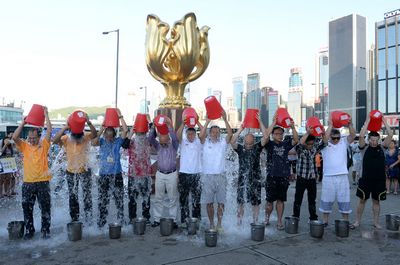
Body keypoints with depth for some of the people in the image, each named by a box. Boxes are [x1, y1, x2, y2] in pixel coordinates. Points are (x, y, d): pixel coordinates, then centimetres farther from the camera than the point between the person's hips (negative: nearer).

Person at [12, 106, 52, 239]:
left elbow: (49, 131, -5)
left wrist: (46, 115, 0)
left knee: (45, 207, 4)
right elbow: (15, 137, -9)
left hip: (43, 181, -2)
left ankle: (45, 230, 15)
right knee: (27, 208, 8)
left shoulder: (44, 145, 2)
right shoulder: (24, 146, 6)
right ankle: (29, 230, 22)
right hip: (28, 182, 2)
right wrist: (23, 123, -6)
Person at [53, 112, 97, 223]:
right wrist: (65, 128, -41)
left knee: (87, 196, -4)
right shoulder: (66, 139, -12)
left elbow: (95, 134, -33)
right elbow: (55, 140, -30)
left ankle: (89, 220, 4)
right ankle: (74, 219, 27)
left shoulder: (86, 137, -13)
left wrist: (88, 122, -49)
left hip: (85, 171, -2)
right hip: (71, 172, 2)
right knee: (73, 197, 13)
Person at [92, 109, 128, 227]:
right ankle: (101, 221, 19)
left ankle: (120, 220, 16)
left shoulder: (118, 141, 2)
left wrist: (120, 116, -11)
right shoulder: (102, 141, 3)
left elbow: (125, 130, -12)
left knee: (119, 199, 5)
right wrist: (100, 131, -18)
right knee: (102, 200, 8)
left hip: (116, 174, 0)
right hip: (103, 175, 1)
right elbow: (93, 143, -17)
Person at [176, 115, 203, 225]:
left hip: (196, 174, 0)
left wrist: (197, 122, -16)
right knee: (183, 198, 7)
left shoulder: (198, 142, 7)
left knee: (196, 199, 5)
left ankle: (196, 220, 14)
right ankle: (184, 220, 17)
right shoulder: (183, 142, 6)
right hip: (183, 174, 0)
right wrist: (183, 123, -24)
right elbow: (178, 134, -12)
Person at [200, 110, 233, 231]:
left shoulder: (223, 143, 8)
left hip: (220, 176, 1)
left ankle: (219, 224, 16)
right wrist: (207, 121, -15)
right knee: (209, 202, 5)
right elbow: (201, 135, -13)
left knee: (221, 202, 3)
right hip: (207, 176, -1)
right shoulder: (205, 142, 6)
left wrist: (225, 120, -15)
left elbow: (230, 134, -8)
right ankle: (211, 224, 17)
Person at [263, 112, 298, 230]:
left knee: (281, 200, 7)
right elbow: (266, 136, -17)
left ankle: (279, 222, 15)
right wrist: (274, 123, -19)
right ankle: (267, 217, 27)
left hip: (284, 176, 2)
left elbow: (296, 140, -5)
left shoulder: (286, 144, 9)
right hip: (271, 176, -2)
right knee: (270, 200, 4)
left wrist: (293, 127, -18)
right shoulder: (269, 144, 1)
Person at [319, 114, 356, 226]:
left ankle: (346, 221, 21)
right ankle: (325, 221, 17)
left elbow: (353, 135, -6)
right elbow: (325, 137, -20)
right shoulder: (325, 144, 0)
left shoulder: (344, 142, 8)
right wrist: (330, 125, -18)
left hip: (343, 176, 2)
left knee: (344, 200, 9)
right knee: (327, 200, 6)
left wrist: (350, 124, -20)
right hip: (328, 176, -2)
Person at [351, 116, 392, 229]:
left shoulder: (382, 147, 5)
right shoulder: (365, 148, -2)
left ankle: (376, 222, 22)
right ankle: (357, 221, 14)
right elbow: (361, 136, -18)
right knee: (362, 200, 6)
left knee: (376, 201, 11)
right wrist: (367, 121, -14)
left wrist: (384, 121, -6)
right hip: (366, 179, -2)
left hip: (379, 179, 2)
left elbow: (390, 135, -5)